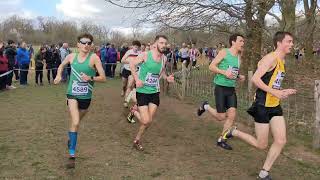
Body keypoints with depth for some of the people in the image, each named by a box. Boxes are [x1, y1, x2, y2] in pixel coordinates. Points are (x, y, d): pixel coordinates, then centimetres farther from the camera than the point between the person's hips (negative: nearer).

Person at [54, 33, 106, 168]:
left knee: (77, 121, 21)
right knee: (75, 122, -20)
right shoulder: (71, 56, -3)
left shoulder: (94, 58, -12)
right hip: (72, 94, 0)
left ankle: (71, 139, 52)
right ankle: (72, 155, -12)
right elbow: (61, 66, 19)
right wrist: (59, 75, 2)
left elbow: (103, 78, -12)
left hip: (86, 96, 1)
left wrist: (91, 78, -28)